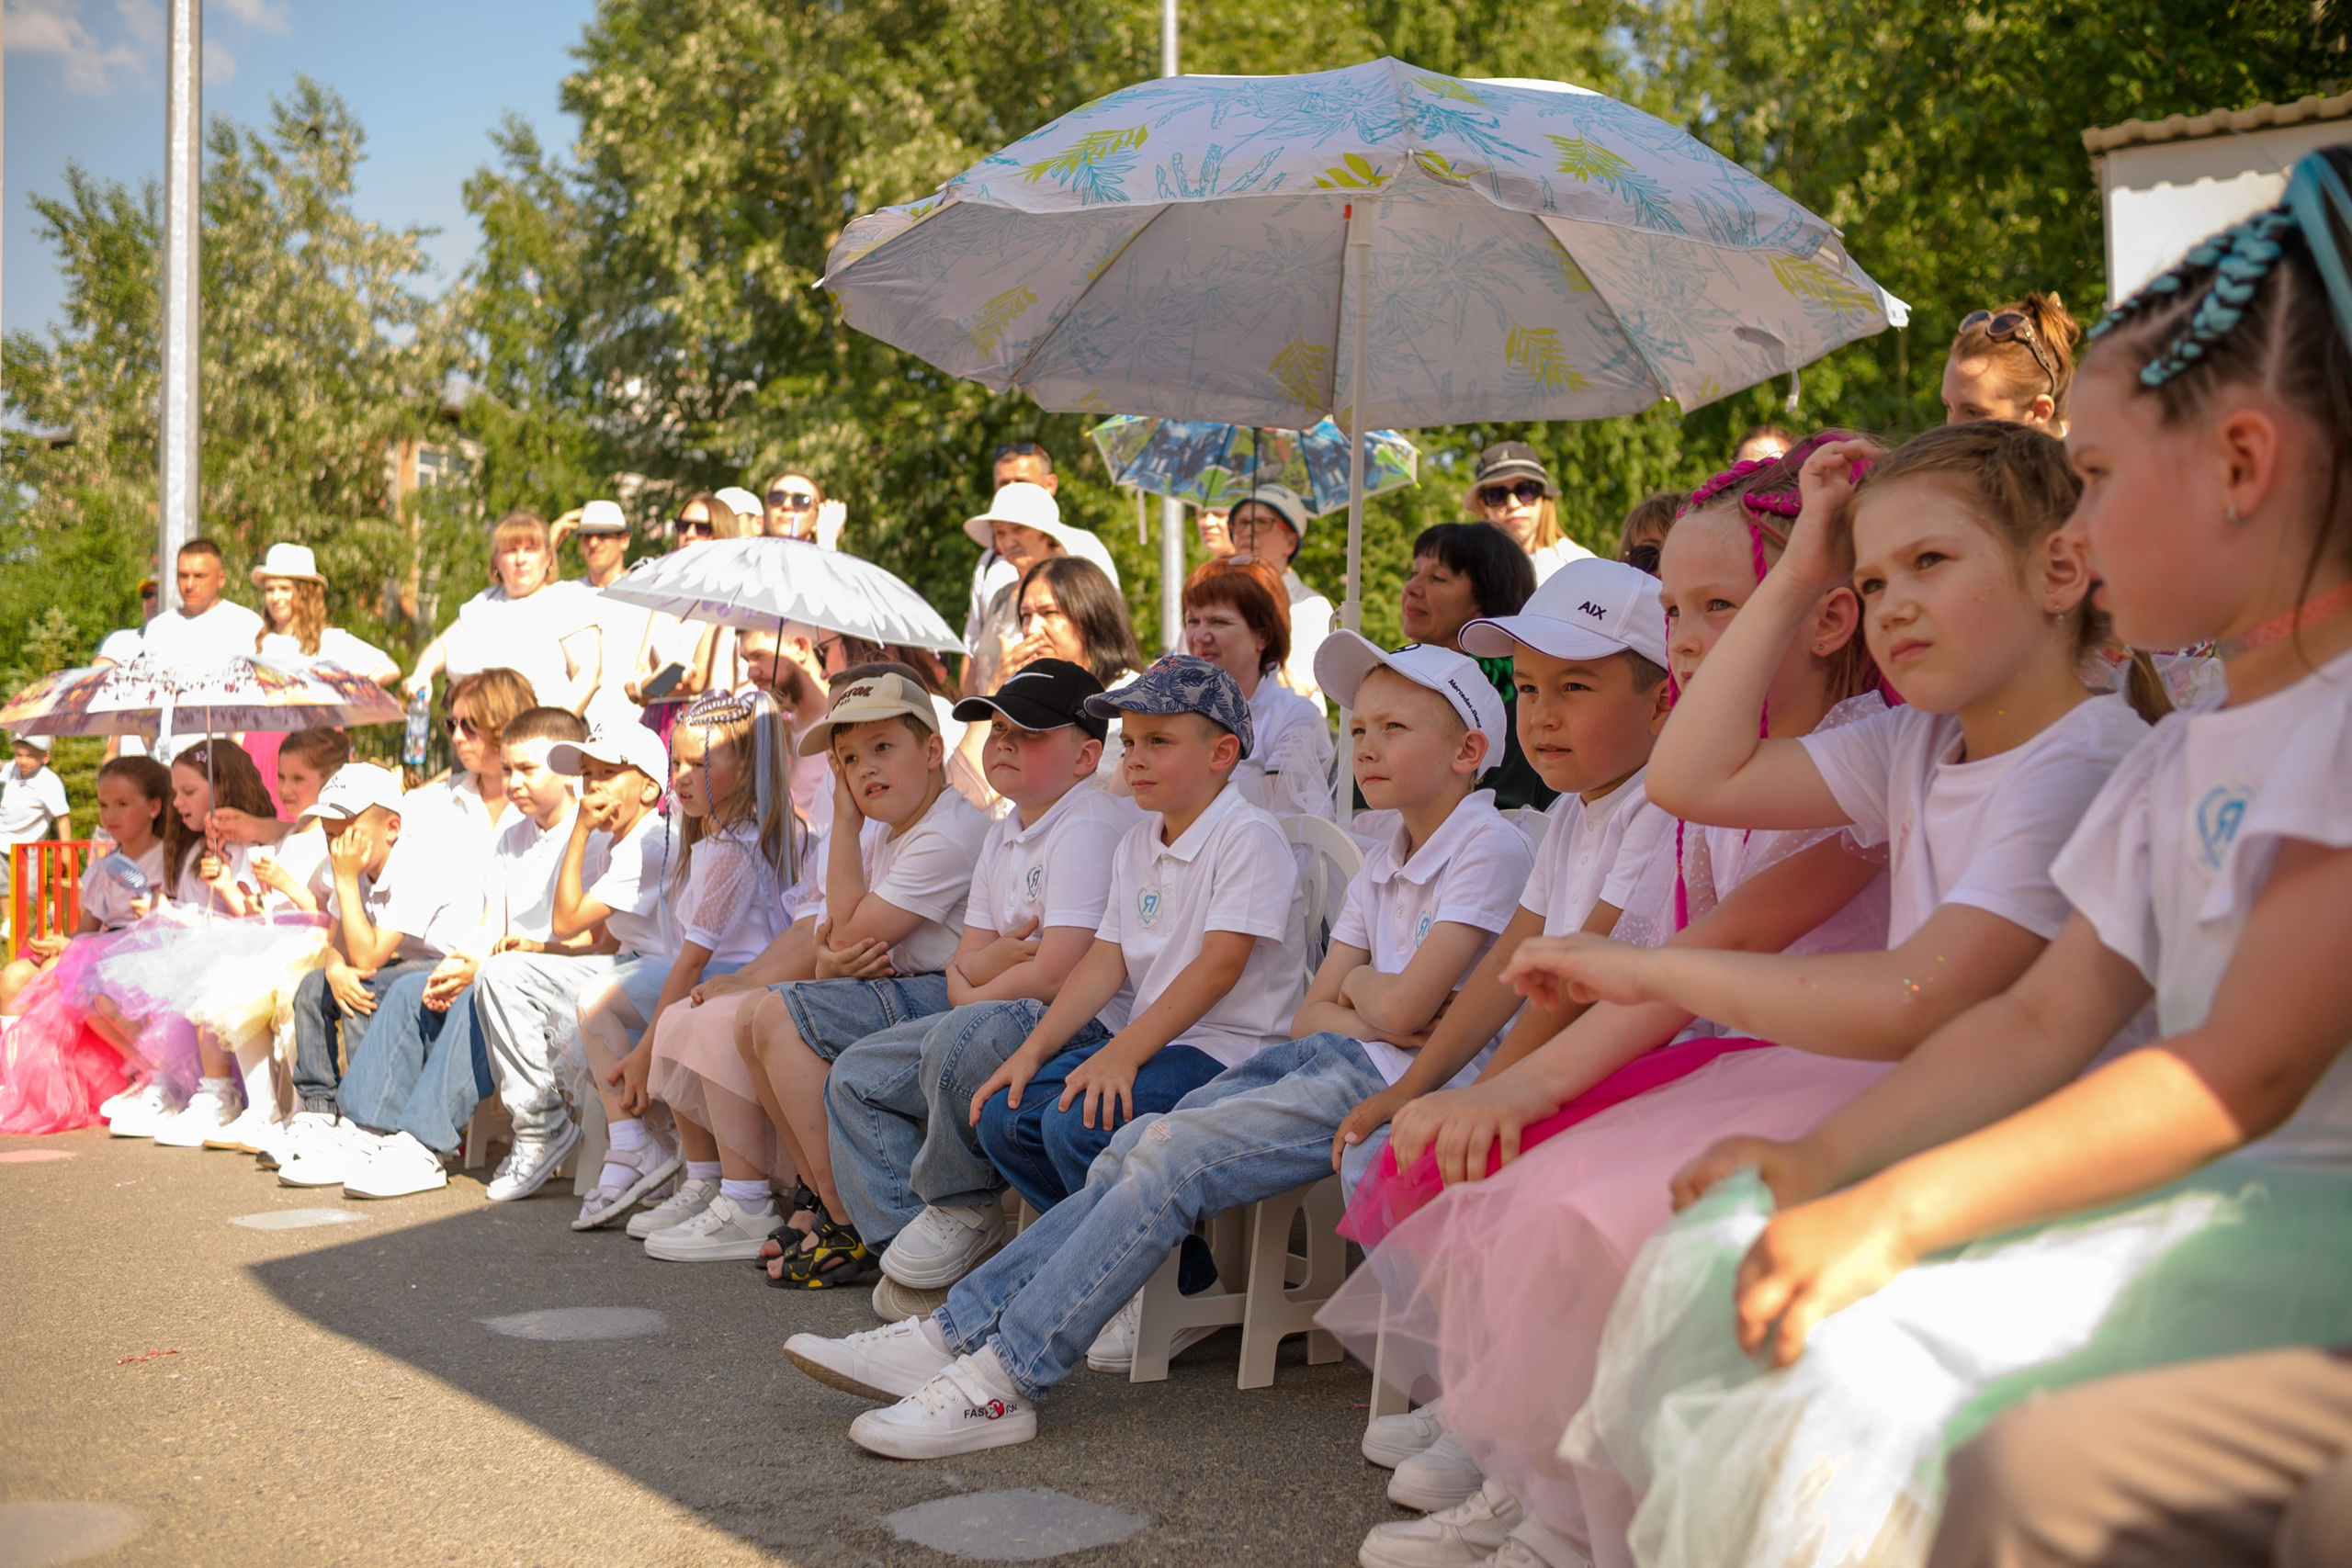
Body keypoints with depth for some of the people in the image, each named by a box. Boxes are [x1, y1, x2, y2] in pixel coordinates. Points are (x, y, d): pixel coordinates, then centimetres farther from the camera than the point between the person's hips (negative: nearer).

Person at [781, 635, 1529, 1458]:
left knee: (1170, 1158, -21)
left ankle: (1002, 1377, -20)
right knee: (1136, 1147, -9)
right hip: (1330, 1058, 8)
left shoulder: (1491, 849, -8)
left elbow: (1401, 1009, -17)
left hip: (1394, 1083, -8)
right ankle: (955, 1334, -11)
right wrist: (1369, 1014, -7)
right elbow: (1312, 1015, 14)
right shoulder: (1382, 865, 20)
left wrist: (1359, 985, 5)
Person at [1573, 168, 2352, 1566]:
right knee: (1728, 1253, -4)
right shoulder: (2182, 754, 17)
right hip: (2189, 1175, 9)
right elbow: (2048, 1015, 15)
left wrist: (1899, 1209, -27)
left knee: (1868, 1375, -30)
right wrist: (1829, 1156, 2)